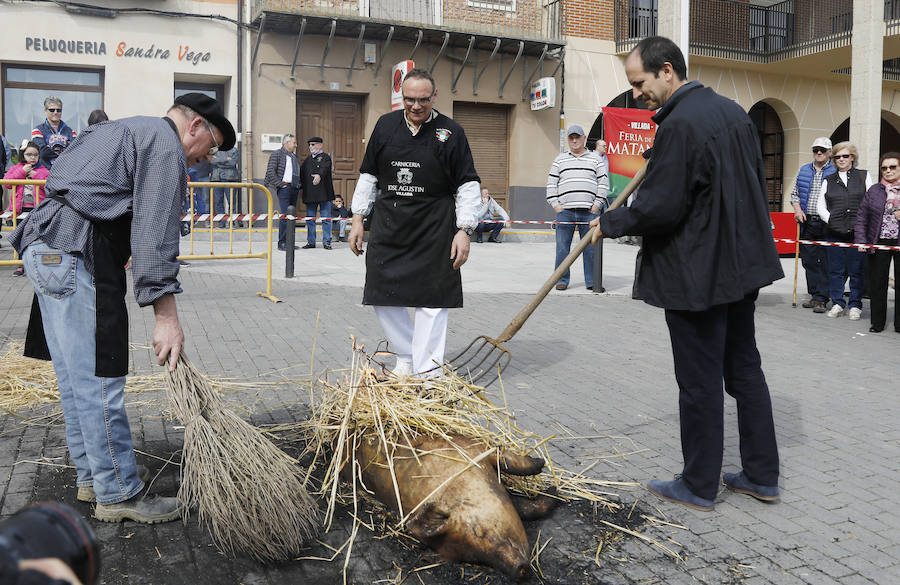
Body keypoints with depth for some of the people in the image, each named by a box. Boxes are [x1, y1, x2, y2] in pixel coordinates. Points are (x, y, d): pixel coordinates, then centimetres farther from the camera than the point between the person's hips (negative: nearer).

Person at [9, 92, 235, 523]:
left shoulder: (122, 131, 28)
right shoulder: (166, 146, -5)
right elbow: (154, 231, -16)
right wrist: (166, 316, -19)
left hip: (44, 245, 11)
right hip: (78, 252, -11)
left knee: (75, 377, 14)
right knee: (98, 380, -6)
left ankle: (91, 477, 24)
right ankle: (118, 495, 2)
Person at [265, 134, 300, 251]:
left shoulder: (294, 156, 20)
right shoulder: (277, 154, -3)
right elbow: (270, 171, -11)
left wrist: (299, 184, 14)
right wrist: (280, 184, -14)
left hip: (294, 189, 8)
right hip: (284, 188, -7)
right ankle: (282, 243, -9)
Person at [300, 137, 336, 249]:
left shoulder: (325, 157, 0)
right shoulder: (307, 159, 19)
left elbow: (325, 168, -19)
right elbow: (301, 173, 17)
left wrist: (319, 175, -38)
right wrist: (299, 184, 1)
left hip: (324, 193, -6)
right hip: (309, 194, 6)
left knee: (325, 218, -1)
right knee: (310, 219, 8)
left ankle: (326, 242, 4)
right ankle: (311, 242, 15)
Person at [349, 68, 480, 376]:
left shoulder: (451, 132, -1)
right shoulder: (385, 125, 8)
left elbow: (468, 185, 0)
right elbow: (368, 175, 15)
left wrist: (464, 230, -8)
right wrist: (358, 219, 10)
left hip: (434, 233, -3)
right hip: (387, 229, 4)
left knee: (431, 301, -2)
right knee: (383, 297, 5)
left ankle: (427, 370, 7)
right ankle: (406, 359, 23)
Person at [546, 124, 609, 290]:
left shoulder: (595, 159, 14)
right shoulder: (560, 160, 16)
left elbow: (603, 182, 10)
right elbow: (551, 183, 13)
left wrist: (598, 203, 0)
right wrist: (555, 204, 2)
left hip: (589, 210, -1)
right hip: (565, 210, 1)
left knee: (590, 247, 0)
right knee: (562, 247, 0)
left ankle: (592, 281, 9)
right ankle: (562, 280, 10)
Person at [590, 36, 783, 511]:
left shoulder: (679, 125, -19)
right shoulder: (733, 112, 10)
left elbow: (659, 208, -21)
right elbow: (757, 184, 17)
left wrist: (609, 222, -6)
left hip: (697, 275, -9)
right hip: (742, 265, 9)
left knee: (700, 382, 2)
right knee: (744, 368, 17)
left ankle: (698, 486, 17)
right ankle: (761, 475, 28)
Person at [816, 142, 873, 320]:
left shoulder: (864, 176, 11)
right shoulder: (828, 180, 15)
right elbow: (820, 205, 11)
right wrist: (830, 219, -5)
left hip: (858, 232, -1)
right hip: (834, 232, 2)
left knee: (857, 270, 1)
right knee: (836, 270, 4)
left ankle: (855, 305, 10)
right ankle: (837, 304, 14)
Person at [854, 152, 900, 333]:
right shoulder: (874, 190, 7)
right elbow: (861, 217, 8)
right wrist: (860, 240, -2)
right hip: (879, 243, 1)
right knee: (877, 284, 5)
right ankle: (877, 322, 16)